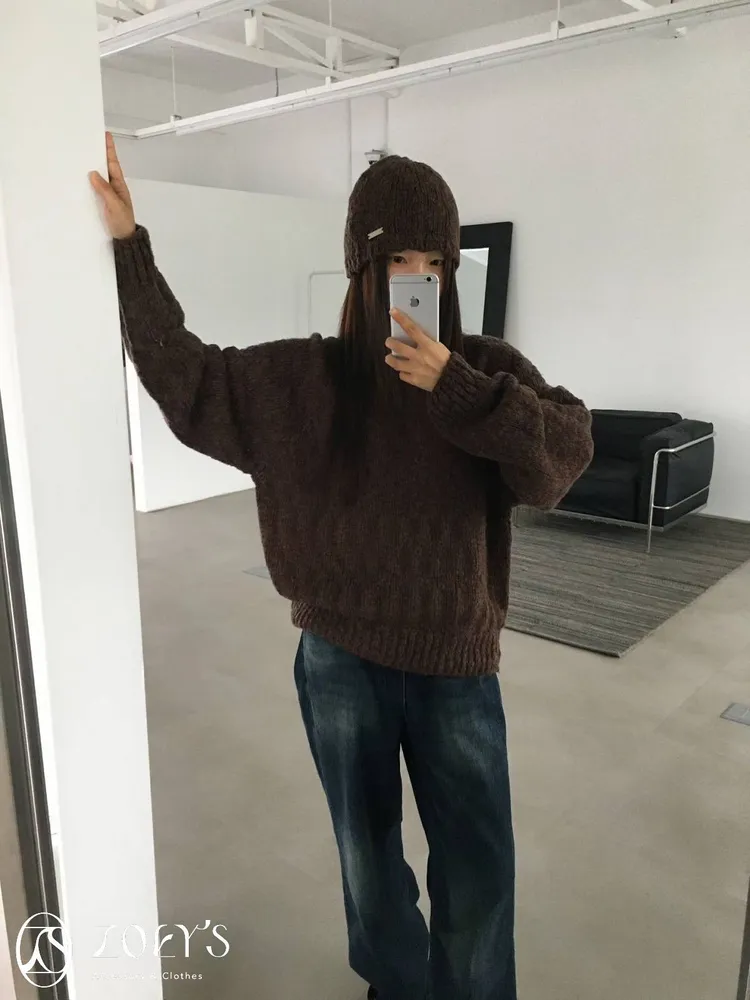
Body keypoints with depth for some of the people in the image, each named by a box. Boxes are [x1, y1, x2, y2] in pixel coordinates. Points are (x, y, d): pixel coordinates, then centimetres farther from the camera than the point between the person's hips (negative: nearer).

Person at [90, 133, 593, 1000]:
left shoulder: (488, 368, -6)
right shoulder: (305, 377, -5)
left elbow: (567, 451, -18)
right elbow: (185, 377, 1)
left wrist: (456, 390, -27)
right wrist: (128, 247, -3)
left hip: (455, 662, 0)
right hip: (341, 661, 1)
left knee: (478, 864, 13)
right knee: (368, 846, 22)